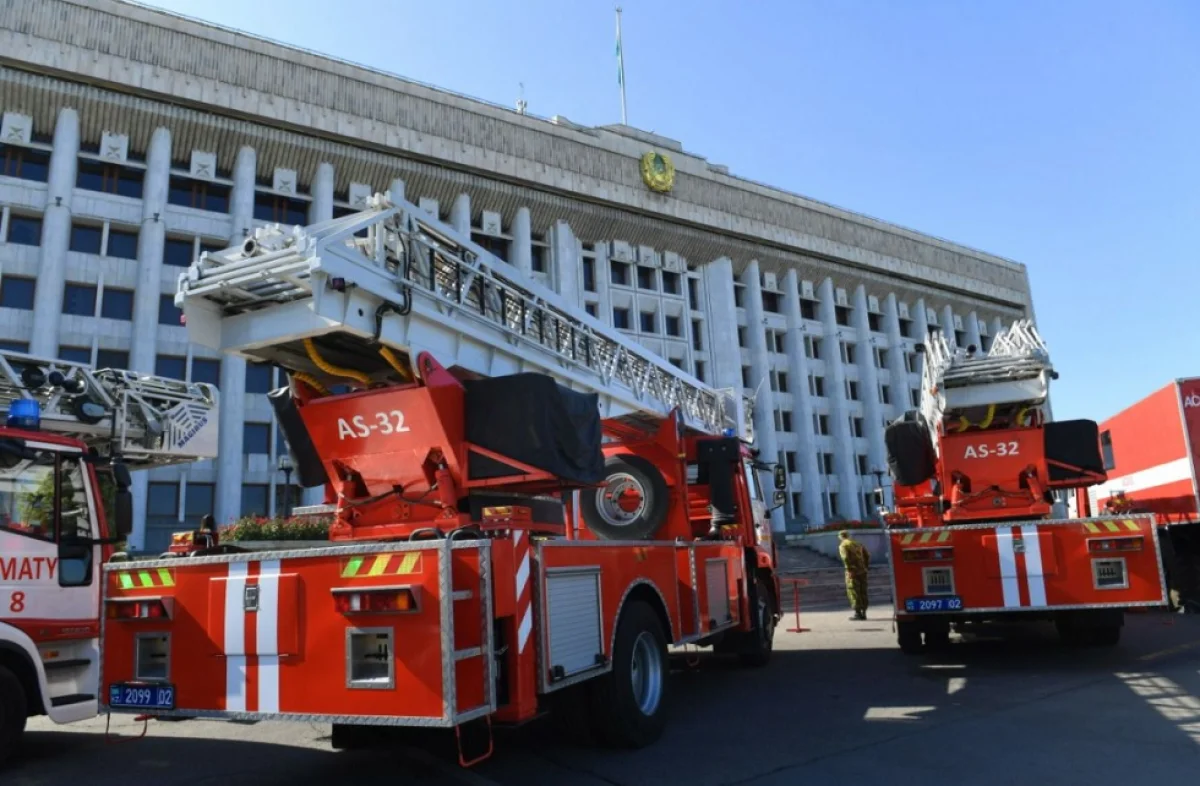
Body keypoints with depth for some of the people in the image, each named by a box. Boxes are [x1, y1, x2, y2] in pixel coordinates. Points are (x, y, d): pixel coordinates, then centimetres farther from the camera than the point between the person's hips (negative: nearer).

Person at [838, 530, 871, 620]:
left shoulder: (843, 545, -4)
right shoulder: (857, 543, 17)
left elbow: (845, 558, -19)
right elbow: (867, 555, 15)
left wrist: (849, 570, -16)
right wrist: (865, 566, 15)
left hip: (853, 572, -7)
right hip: (862, 571, 7)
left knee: (853, 592, -1)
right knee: (863, 592, 12)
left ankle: (858, 613, -4)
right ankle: (863, 612, 15)